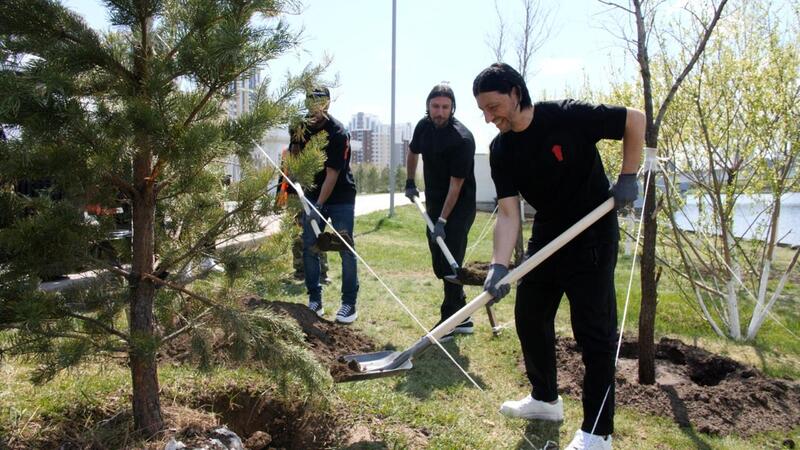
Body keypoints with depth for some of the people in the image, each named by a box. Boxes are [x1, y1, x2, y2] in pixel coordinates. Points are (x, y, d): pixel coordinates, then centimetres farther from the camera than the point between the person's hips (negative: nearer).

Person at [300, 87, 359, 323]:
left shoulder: (338, 133, -20)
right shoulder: (302, 127, -1)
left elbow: (332, 174, -23)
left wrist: (318, 206, -27)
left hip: (341, 198, -5)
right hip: (313, 195, 5)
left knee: (346, 249, -4)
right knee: (309, 247, 2)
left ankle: (349, 303, 4)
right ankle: (314, 299, 12)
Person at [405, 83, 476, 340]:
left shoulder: (461, 139, -23)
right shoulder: (424, 126, -1)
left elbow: (456, 184, -23)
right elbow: (413, 152, 21)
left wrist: (443, 220, -24)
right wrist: (410, 183, 21)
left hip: (459, 207, -8)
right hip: (434, 203, 8)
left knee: (450, 264, -9)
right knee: (439, 265, 10)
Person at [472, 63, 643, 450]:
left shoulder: (567, 117, -20)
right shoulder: (501, 150, -5)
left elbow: (635, 120, -8)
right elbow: (508, 213, -11)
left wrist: (628, 177, -11)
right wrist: (499, 265, -23)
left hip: (593, 235, -6)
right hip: (547, 236, 6)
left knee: (593, 330, -4)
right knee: (529, 316, 12)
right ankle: (545, 399, 33)